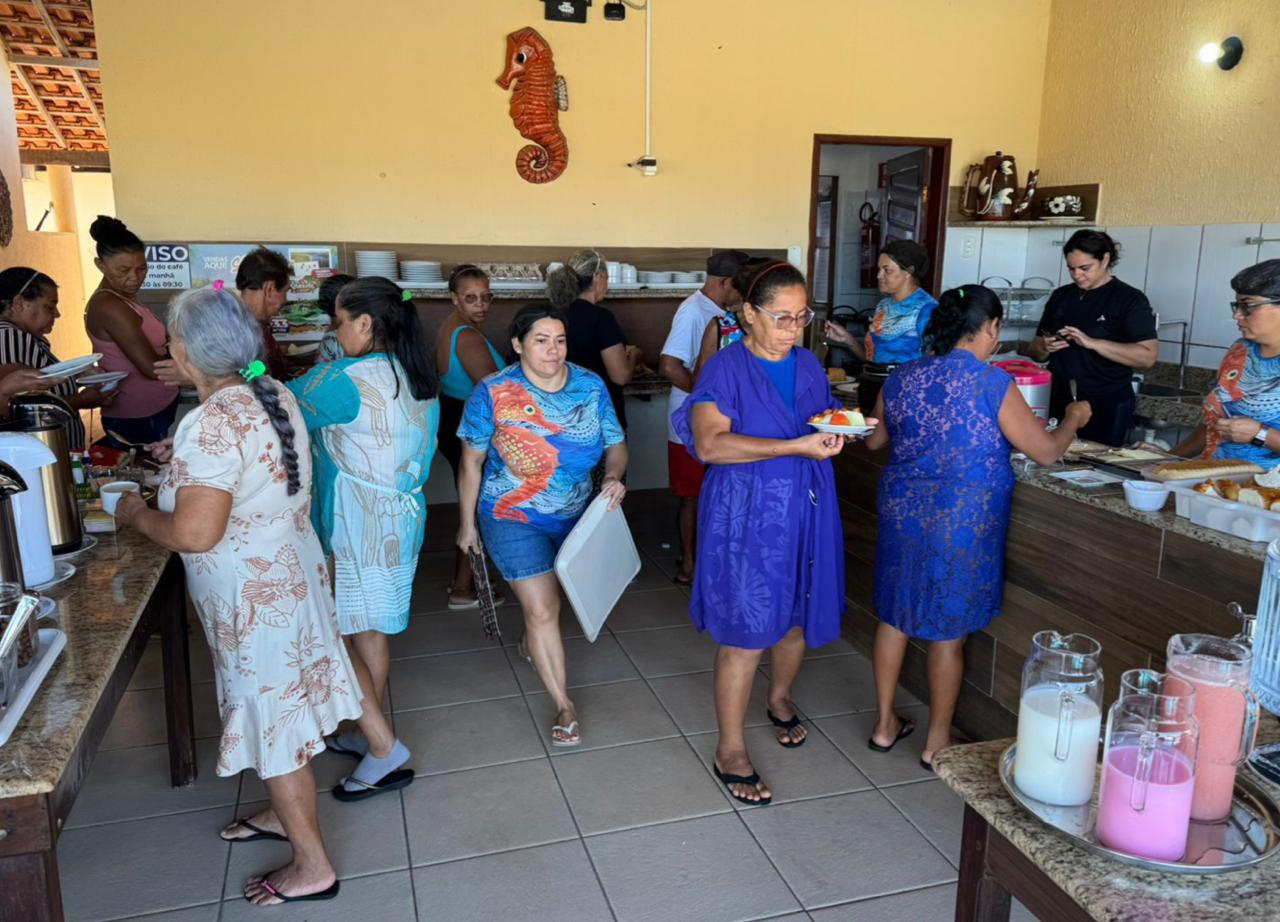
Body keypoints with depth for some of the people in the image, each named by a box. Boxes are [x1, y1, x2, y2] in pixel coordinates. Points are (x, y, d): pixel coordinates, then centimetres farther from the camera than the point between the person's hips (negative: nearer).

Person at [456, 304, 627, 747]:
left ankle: (531, 643, 57)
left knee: (549, 593, 25)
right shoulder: (493, 393, -17)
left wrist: (614, 476, -24)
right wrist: (468, 523, -3)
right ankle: (564, 705, 7)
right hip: (514, 518, -4)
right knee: (541, 610, -8)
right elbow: (471, 462, -8)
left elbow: (615, 444, -2)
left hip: (577, 514, 4)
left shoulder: (591, 387, -9)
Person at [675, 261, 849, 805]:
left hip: (805, 512, 6)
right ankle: (730, 751, 15)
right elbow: (710, 444, -26)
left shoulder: (808, 364, 7)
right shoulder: (726, 368, -13)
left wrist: (840, 429, -6)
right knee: (745, 635, -1)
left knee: (797, 617, 18)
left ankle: (779, 699, 46)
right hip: (747, 517, -6)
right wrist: (795, 446, -29)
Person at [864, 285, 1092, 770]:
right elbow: (1046, 452, -7)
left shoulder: (901, 378, 0)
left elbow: (874, 440, 14)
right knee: (949, 631, 9)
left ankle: (885, 724, 30)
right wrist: (1073, 419, 13)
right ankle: (938, 741, 24)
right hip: (961, 522, -4)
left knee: (894, 615, 17)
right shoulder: (993, 383, -14)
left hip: (902, 512, 5)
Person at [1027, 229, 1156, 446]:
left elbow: (1147, 357, -13)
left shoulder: (1130, 299, -3)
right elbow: (1034, 352, 16)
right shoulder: (1061, 296, 11)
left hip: (1106, 408, -4)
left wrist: (1092, 343, -21)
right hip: (1058, 403, 4)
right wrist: (1045, 348, -7)